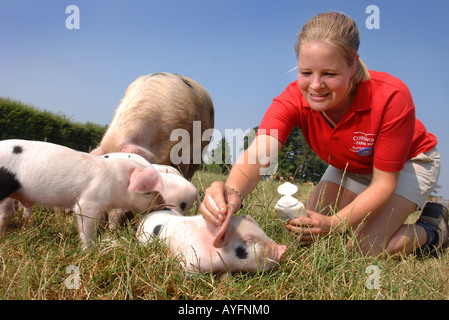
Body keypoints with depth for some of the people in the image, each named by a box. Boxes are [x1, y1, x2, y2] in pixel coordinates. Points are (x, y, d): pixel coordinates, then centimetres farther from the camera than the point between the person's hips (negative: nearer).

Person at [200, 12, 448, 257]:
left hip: (408, 161, -4)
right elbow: (258, 154, -46)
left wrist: (335, 224, -44)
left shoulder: (390, 97, -36)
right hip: (349, 167, 4)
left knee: (368, 246, -21)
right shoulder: (293, 100, -29)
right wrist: (232, 194, -69)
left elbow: (384, 183, -30)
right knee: (308, 232, -5)